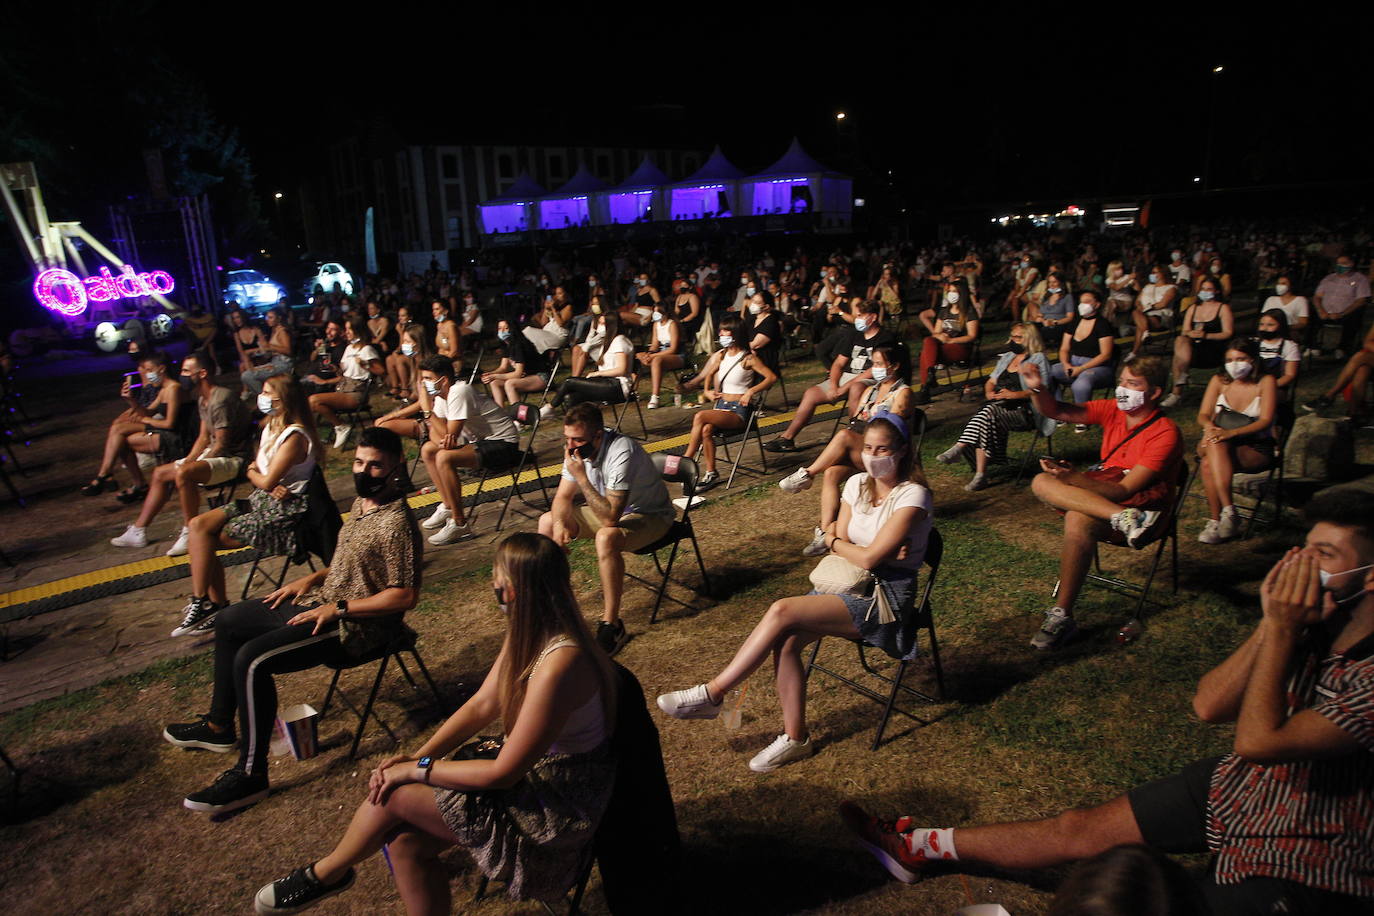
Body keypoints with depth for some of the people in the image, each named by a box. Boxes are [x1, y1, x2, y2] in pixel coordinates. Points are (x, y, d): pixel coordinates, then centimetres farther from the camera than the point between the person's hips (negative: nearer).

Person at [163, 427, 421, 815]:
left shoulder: (397, 524, -25)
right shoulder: (363, 502, 6)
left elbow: (405, 595, -26)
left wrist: (338, 608, -22)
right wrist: (314, 578, 8)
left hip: (354, 627, -11)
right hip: (322, 603, 11)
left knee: (252, 660, -25)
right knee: (229, 621, 18)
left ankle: (250, 775, -11)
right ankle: (220, 726, 31)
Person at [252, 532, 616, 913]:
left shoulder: (558, 664, -31)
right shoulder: (528, 634, -2)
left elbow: (503, 773, -24)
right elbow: (481, 706, 5)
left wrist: (417, 769, -13)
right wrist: (415, 756, -5)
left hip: (557, 807, -8)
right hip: (532, 771, 8)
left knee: (395, 794, -7)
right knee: (405, 841, -3)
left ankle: (326, 874, 22)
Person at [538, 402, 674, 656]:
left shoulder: (621, 452, -34)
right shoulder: (577, 449, -11)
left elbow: (610, 517, -37)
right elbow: (563, 497, 0)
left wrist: (581, 476, -37)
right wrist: (559, 524, -21)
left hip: (649, 515, -8)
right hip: (609, 508, 8)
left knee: (606, 537, -37)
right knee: (548, 521, -1)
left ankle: (611, 625, -24)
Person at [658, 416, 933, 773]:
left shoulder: (912, 495, -15)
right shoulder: (857, 484, 8)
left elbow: (868, 559, -20)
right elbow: (839, 545, 5)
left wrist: (834, 541, -1)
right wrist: (875, 552, -13)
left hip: (886, 595, -7)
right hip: (848, 581, 7)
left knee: (782, 611, -26)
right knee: (785, 642, -22)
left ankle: (712, 693, -16)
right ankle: (795, 738, -8)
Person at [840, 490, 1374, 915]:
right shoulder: (1316, 626, -6)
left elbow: (1257, 740, -33)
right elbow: (1208, 706, -9)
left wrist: (1283, 628, -29)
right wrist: (1273, 623, -21)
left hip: (1302, 859, -6)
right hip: (1237, 786, 6)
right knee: (1077, 829, 6)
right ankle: (916, 846, 17)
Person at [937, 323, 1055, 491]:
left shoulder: (1038, 359, 5)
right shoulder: (1007, 357, 26)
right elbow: (991, 382, 26)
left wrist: (1014, 394, -16)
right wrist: (989, 393, 3)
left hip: (1024, 411, -5)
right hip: (998, 406, 5)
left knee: (989, 413, -34)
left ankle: (959, 449, -36)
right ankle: (980, 474, -34)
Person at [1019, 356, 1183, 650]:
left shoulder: (1165, 433, -12)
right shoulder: (1112, 411, 6)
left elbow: (1126, 489, -20)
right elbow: (1055, 411, 2)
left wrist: (1074, 478, -32)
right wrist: (1036, 389, -20)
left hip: (1144, 505, -6)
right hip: (1100, 492, 7)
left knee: (1078, 519, -37)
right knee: (1042, 482, -21)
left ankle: (1062, 615, -31)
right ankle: (1125, 519, -36)